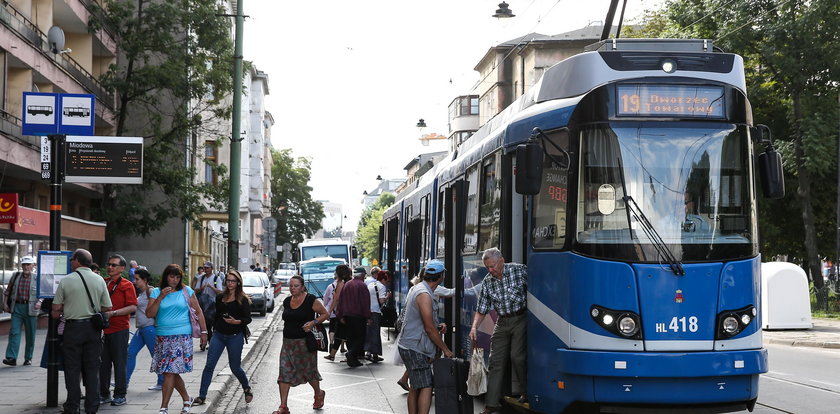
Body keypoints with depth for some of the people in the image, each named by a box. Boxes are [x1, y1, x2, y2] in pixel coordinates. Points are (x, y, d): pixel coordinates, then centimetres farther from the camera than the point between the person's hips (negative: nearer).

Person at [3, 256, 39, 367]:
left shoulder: (36, 278, 3)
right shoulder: (15, 276, 9)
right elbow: (7, 291, 16)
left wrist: (39, 302, -13)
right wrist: (5, 303, 6)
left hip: (30, 309, -1)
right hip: (16, 308, 1)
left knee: (30, 335, 5)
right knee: (14, 332, -9)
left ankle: (28, 358, 16)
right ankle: (12, 358, -15)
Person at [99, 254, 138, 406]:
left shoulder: (126, 285, -3)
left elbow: (133, 307, -12)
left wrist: (113, 313, -18)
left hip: (119, 329, -5)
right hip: (103, 329, 5)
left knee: (119, 363, 0)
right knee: (103, 363, 8)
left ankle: (120, 395, 7)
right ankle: (104, 394, 17)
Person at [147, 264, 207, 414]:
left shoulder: (187, 291, 5)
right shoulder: (156, 292, 6)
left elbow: (198, 312, 10)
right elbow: (149, 314, -3)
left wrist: (204, 331, 6)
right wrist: (160, 297, -12)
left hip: (182, 336, -3)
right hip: (163, 338, 3)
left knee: (170, 372, -9)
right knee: (172, 372, 7)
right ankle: (186, 399, 27)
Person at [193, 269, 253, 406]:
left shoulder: (243, 300, -4)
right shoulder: (220, 298, 9)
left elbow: (248, 319, -7)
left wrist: (236, 322, -24)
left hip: (235, 337, -4)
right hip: (219, 335, 4)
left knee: (235, 367, 6)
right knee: (209, 365, -5)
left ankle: (247, 389, 33)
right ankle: (202, 396, -2)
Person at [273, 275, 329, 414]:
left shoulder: (310, 300, -9)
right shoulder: (287, 302, 8)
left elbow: (325, 314, -4)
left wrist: (313, 322, -18)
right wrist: (287, 330, 13)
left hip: (305, 341, -5)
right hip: (288, 342, 5)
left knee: (308, 371, 9)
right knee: (284, 373, -2)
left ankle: (319, 394, 39)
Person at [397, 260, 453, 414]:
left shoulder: (417, 288, 12)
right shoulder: (424, 295, -19)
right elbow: (429, 329, -18)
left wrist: (438, 326, 7)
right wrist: (445, 349, -7)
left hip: (410, 346, 10)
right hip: (415, 349, -10)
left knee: (415, 387, 14)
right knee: (426, 387, -14)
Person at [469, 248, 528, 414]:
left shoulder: (520, 270, -7)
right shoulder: (487, 282, 5)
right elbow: (481, 309, 10)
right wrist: (474, 327, -5)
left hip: (521, 318, -4)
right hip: (502, 322, 4)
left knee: (517, 356, -14)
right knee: (496, 361, 0)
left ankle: (527, 393, 7)